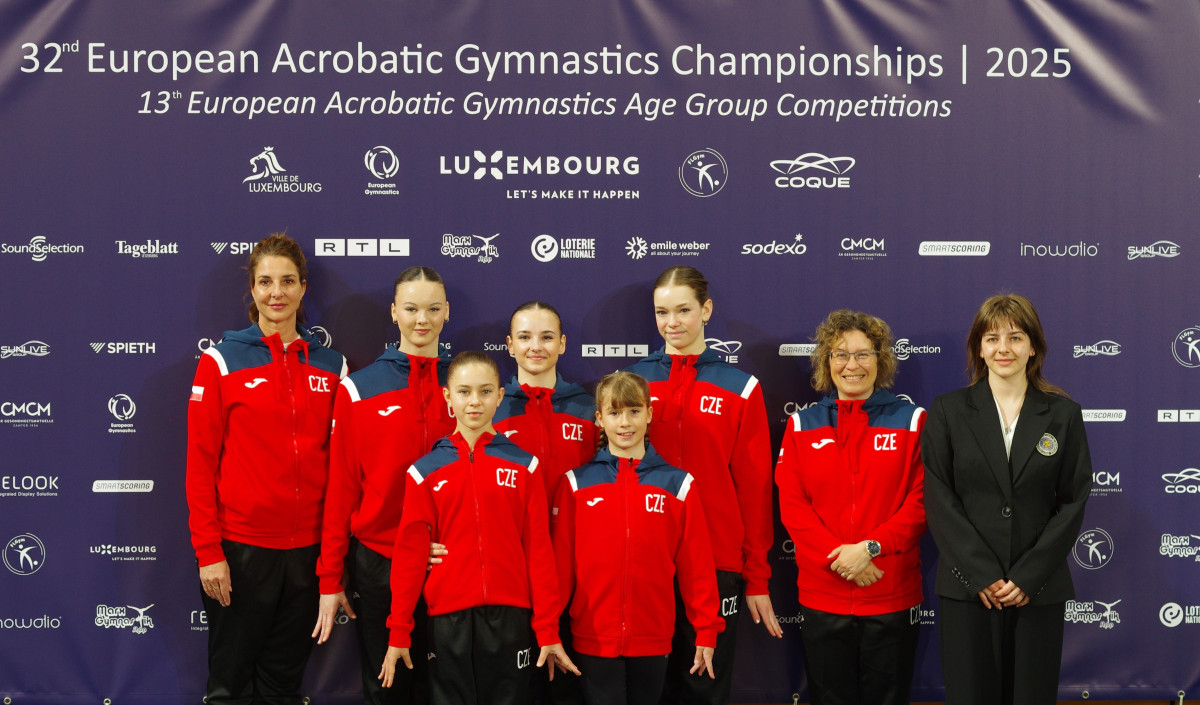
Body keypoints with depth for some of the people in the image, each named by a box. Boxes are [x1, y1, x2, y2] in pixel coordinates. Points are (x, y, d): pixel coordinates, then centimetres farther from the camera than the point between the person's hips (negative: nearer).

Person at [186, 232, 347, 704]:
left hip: (308, 548, 3)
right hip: (240, 547, -3)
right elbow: (200, 463, -5)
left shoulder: (330, 366, 7)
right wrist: (207, 551, -10)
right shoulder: (221, 361, -3)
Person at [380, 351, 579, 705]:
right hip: (448, 618, 0)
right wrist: (398, 632, 0)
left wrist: (547, 629, -3)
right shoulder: (425, 471, 3)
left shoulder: (524, 467, 3)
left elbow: (539, 550, 0)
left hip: (510, 616, 0)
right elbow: (410, 552, 1)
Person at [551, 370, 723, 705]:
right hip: (594, 641, -1)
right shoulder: (576, 484, 0)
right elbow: (560, 561, -1)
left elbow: (696, 564, 1)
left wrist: (706, 630, 0)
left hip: (653, 640, 1)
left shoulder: (677, 484, 1)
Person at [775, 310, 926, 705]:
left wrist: (870, 547, -17)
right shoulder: (802, 426, 7)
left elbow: (921, 502, -5)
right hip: (821, 595, 1)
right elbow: (792, 506, -1)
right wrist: (837, 555, -15)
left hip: (893, 594, -1)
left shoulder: (911, 421, 4)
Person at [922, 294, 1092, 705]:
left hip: (1038, 589, 1)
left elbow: (1073, 503, 1)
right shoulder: (947, 411, 4)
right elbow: (939, 500, -2)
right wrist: (981, 575, -11)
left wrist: (1028, 577, -8)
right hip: (967, 589, -1)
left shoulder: (1063, 414, 6)